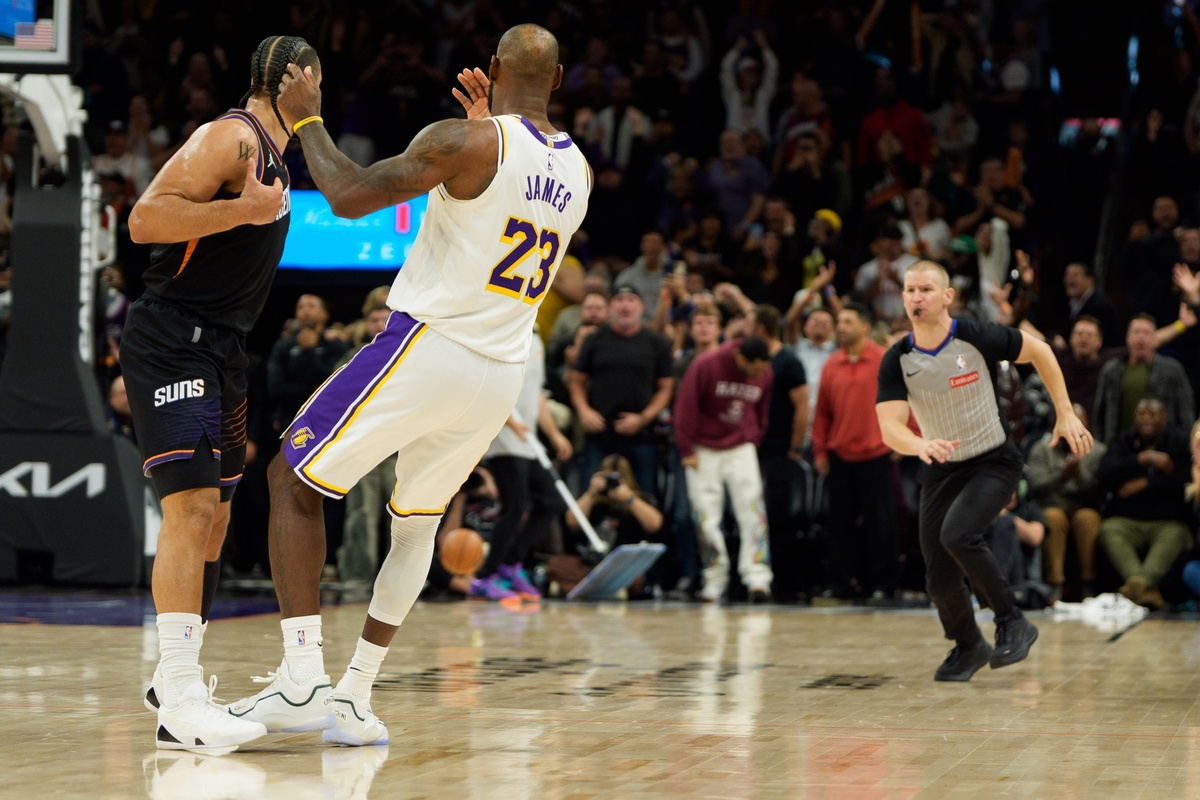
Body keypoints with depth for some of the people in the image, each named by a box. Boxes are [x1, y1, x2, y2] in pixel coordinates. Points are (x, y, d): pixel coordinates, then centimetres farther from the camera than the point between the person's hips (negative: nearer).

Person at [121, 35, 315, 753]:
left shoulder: (270, 150, 18)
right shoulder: (230, 137, -13)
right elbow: (145, 220, -24)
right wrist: (244, 208, -25)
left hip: (220, 352, 11)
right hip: (173, 348, -11)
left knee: (213, 516, 15)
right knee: (192, 508, -18)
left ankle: (177, 678, 26)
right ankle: (180, 708, -24)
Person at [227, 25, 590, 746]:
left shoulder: (468, 143, -12)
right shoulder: (578, 171, 9)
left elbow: (348, 196, -15)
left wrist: (306, 119, -2)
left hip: (427, 348, -6)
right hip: (503, 375, 6)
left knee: (293, 480, 7)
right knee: (417, 521, 24)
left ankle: (303, 679, -4)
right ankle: (356, 698, 20)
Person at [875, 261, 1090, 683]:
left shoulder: (977, 338, -17)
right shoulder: (897, 361, -11)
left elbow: (1039, 351, -1)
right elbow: (889, 427, -21)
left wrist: (1065, 415, 0)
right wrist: (920, 445, -43)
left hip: (994, 462, -4)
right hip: (940, 471, 4)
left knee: (957, 534, -30)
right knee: (940, 580, 4)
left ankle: (1012, 621, -11)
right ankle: (968, 647, 33)